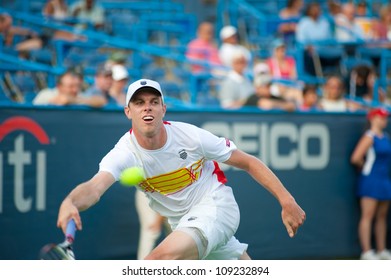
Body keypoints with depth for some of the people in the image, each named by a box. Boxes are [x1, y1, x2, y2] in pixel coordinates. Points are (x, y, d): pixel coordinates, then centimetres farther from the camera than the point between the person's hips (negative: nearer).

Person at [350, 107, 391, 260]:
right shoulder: (369, 137, -10)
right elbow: (356, 158, -17)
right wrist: (365, 167, -1)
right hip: (370, 180, -8)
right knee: (368, 216, -8)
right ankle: (367, 252, -11)